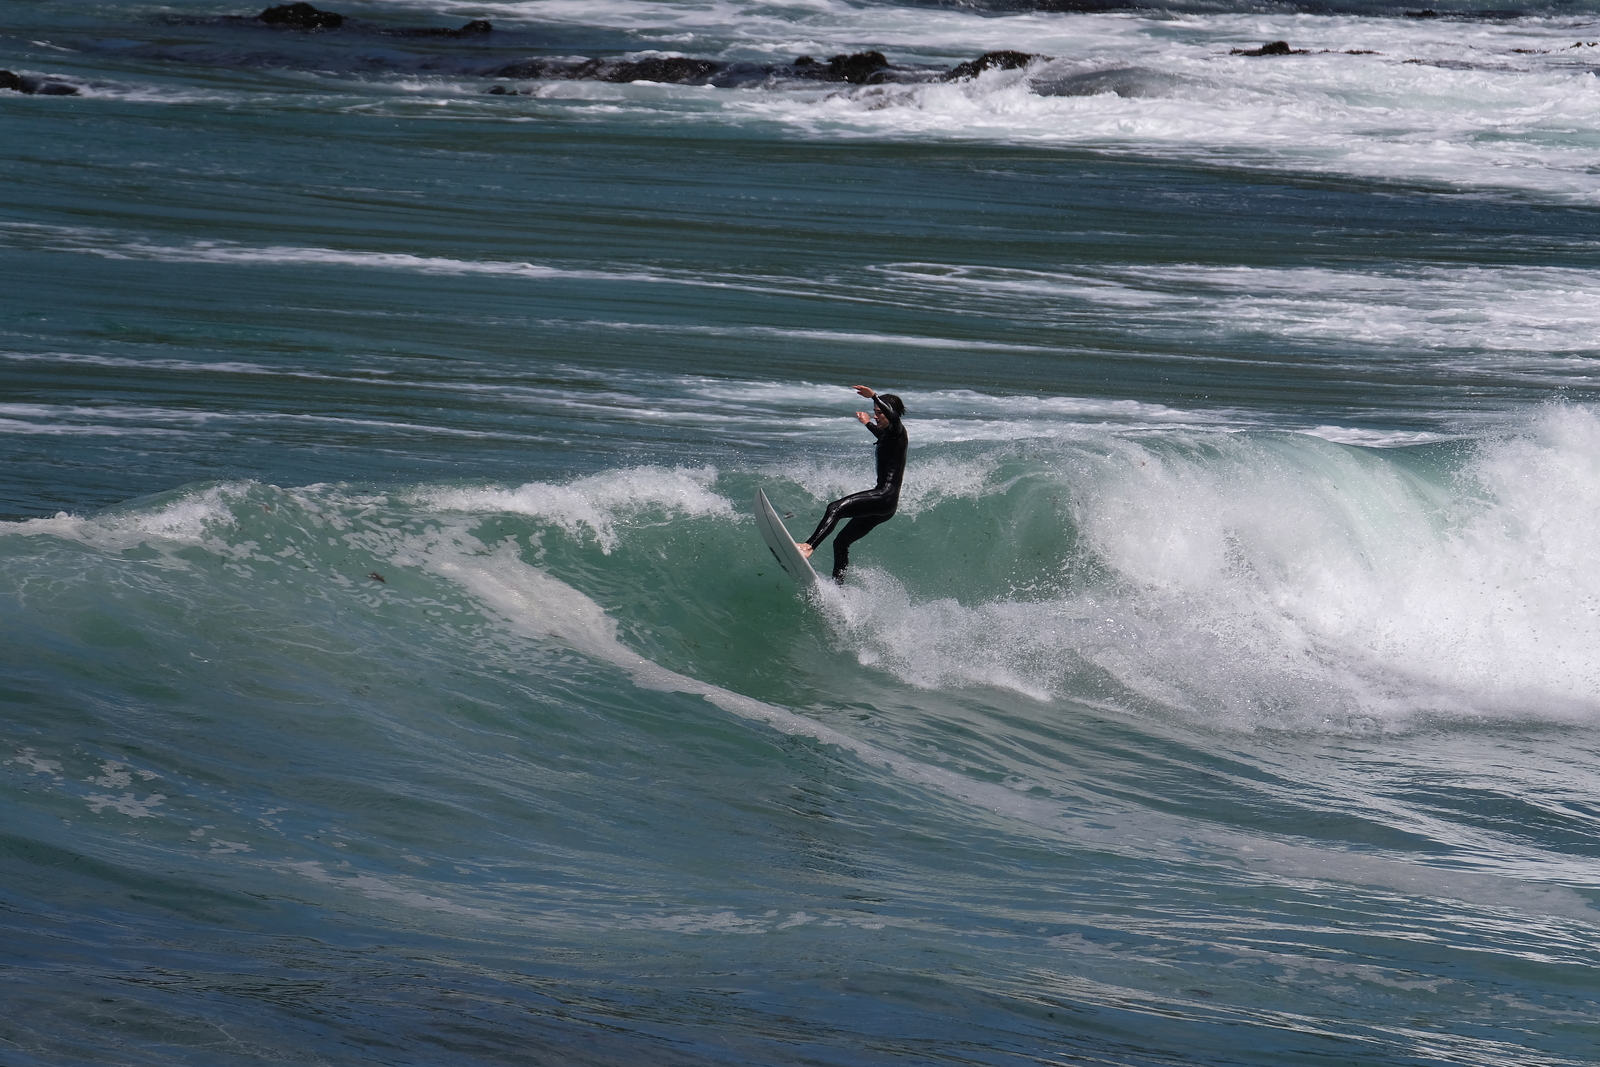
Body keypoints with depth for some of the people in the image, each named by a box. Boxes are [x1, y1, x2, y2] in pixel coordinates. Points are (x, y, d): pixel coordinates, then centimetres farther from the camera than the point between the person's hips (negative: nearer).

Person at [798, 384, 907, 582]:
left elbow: (892, 415, -30)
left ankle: (809, 546, -41)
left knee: (835, 508, -26)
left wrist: (874, 396, -41)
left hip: (886, 496, -10)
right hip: (884, 506, 10)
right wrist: (868, 424, 62)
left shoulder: (898, 431, -5)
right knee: (841, 542, 10)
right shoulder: (889, 435, 21)